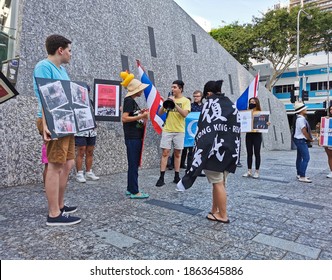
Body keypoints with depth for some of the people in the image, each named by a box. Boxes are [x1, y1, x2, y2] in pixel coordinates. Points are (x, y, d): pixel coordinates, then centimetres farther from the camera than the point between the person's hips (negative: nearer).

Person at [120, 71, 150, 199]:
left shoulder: (132, 101, 17)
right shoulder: (129, 100, -11)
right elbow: (124, 118, -21)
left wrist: (141, 113, 10)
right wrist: (140, 117, -21)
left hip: (136, 137, 10)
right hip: (132, 138, -10)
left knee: (134, 164, 13)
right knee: (133, 164, -4)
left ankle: (130, 189, 22)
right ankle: (134, 192, 4)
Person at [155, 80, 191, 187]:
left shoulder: (186, 101, 2)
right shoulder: (169, 99, 10)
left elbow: (184, 114, -15)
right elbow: (159, 113, 8)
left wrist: (175, 103, -18)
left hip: (179, 131, -2)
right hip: (167, 130, 2)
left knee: (177, 154, 7)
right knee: (165, 153, -1)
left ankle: (176, 177, 18)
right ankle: (161, 178, 1)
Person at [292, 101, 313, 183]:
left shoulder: (298, 118, 11)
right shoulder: (301, 119, -19)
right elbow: (304, 131, -20)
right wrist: (310, 139, -7)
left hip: (299, 140, 11)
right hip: (301, 140, -11)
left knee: (299, 157, 16)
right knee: (306, 158, -11)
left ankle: (299, 174, 27)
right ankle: (302, 177, -9)